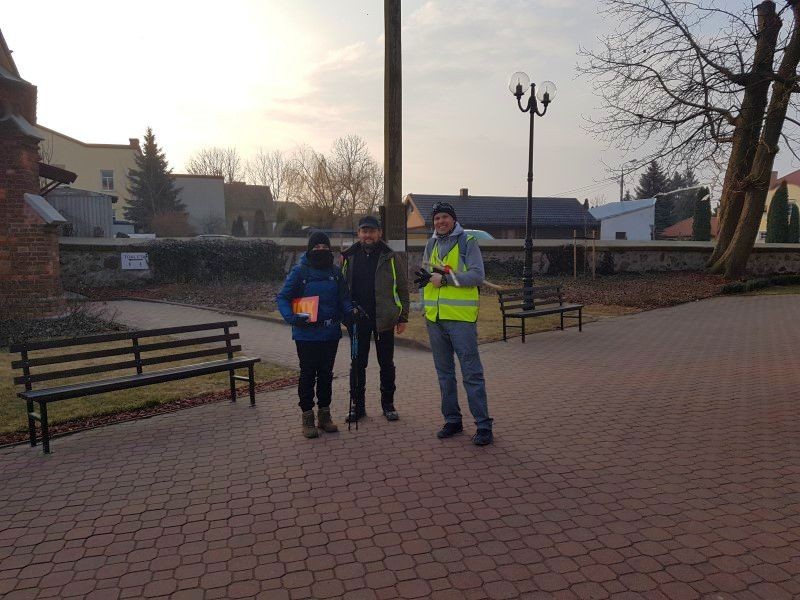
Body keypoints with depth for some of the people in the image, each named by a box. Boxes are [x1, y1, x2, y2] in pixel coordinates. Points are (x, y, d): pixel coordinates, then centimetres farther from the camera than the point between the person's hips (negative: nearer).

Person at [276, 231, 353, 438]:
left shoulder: (335, 271, 4)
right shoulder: (300, 271, -7)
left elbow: (344, 298, 8)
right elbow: (282, 297, -6)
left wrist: (350, 311, -13)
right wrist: (291, 317, -23)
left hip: (331, 333, 4)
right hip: (307, 334, -4)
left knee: (326, 374, 13)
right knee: (308, 374, 5)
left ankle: (324, 414, 26)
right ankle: (308, 417, 17)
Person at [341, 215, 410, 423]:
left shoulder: (390, 257, -1)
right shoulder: (349, 257, 5)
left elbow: (402, 288, -1)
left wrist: (403, 317, -4)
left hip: (384, 319, -1)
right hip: (358, 320, 2)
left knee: (386, 364, 10)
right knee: (357, 364, 8)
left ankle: (388, 403, 23)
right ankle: (358, 405, 19)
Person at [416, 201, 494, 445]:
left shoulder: (467, 243, -3)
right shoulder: (431, 245, 15)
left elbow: (477, 275, -13)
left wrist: (445, 278, -18)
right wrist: (427, 277, -2)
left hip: (461, 317, -6)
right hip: (435, 317, 6)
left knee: (471, 372, -4)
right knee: (444, 372, 13)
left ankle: (483, 425, 3)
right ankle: (452, 420, 25)